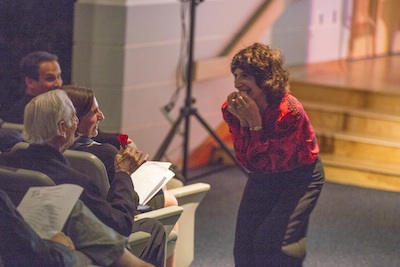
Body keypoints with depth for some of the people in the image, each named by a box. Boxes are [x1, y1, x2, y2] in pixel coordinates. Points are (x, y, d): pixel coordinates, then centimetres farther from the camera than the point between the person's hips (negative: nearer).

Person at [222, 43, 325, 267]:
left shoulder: (289, 111, -29)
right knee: (243, 248, 3)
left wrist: (255, 123, -32)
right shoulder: (232, 109, -12)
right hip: (262, 178, 6)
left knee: (269, 242, -19)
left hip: (300, 177, -6)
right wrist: (242, 122, -26)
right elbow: (247, 162, -14)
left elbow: (269, 164, -27)